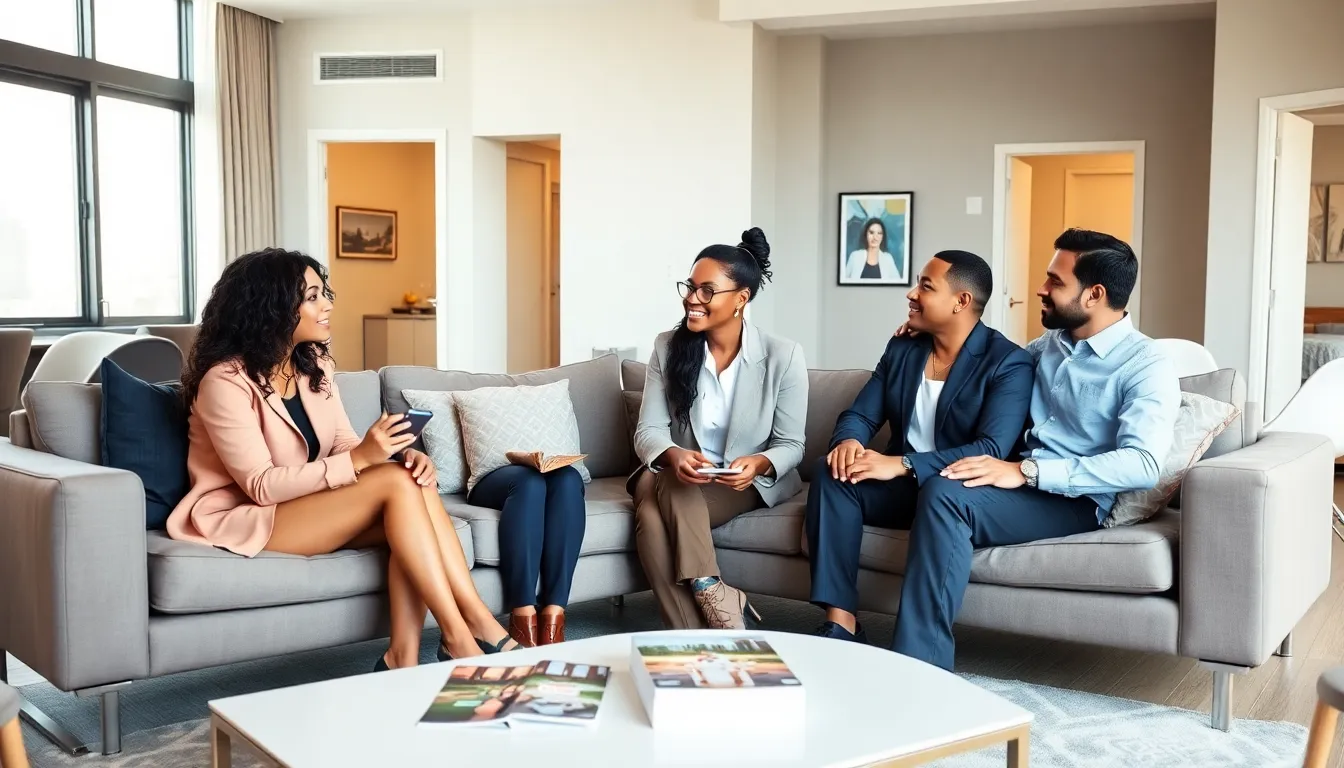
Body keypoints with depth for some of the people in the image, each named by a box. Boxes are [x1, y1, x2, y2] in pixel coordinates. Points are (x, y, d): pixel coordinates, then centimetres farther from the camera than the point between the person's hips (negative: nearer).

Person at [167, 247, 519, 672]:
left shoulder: (315, 366, 7)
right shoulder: (226, 381, -16)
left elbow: (345, 446, 4)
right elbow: (262, 486, -21)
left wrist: (403, 455, -17)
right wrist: (360, 459, -29)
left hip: (307, 508, 7)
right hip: (242, 520, -7)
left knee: (415, 482, -23)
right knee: (395, 484, -26)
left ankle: (403, 656, -26)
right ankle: (461, 636, -26)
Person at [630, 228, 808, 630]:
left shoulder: (782, 355, -9)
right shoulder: (668, 347, -2)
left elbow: (791, 445, -5)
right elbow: (647, 431, -4)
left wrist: (759, 464, -28)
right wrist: (672, 456, -28)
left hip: (751, 483, -2)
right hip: (676, 477, 2)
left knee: (671, 495, -32)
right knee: (651, 515, -32)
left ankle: (708, 600, -23)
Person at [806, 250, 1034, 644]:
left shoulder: (1009, 363, -11)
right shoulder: (901, 349, 9)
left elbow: (991, 450, -23)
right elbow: (860, 415, 7)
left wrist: (901, 464, -31)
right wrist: (848, 442, -20)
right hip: (903, 486, 6)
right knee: (832, 471, -22)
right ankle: (840, 625, -29)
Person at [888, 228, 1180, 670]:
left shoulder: (1145, 367, -8)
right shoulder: (1050, 343, 16)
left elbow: (1143, 464, -24)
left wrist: (1027, 470, -29)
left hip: (1076, 500, -8)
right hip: (1025, 485, 8)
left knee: (945, 495, -32)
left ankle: (919, 665, -28)